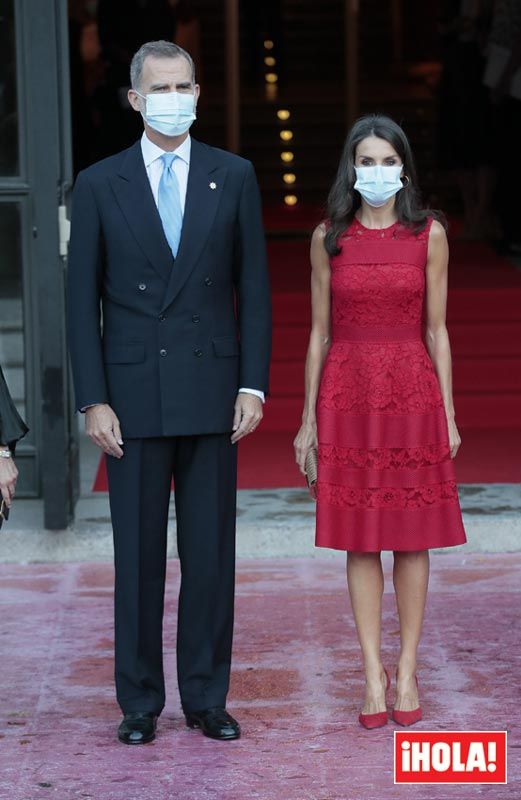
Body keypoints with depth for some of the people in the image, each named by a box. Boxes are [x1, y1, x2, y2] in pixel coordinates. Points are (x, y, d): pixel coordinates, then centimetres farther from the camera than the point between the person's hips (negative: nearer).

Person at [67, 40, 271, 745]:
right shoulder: (99, 185, 3)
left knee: (211, 554, 5)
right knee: (138, 557, 4)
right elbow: (82, 301, 2)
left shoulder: (234, 177, 5)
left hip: (212, 395, 1)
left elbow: (254, 288, 5)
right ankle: (140, 702, 14)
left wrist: (253, 385, -3)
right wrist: (94, 401, -5)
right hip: (134, 396, -1)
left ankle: (206, 698, 16)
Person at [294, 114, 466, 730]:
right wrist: (308, 419, 4)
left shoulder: (429, 235, 1)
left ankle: (407, 673, 12)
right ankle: (374, 677, 8)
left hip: (412, 394, 0)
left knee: (412, 537, 3)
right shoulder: (329, 238, 3)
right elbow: (320, 332, 6)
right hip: (348, 395, 1)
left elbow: (436, 331, 3)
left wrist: (449, 417, 1)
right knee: (360, 540, 2)